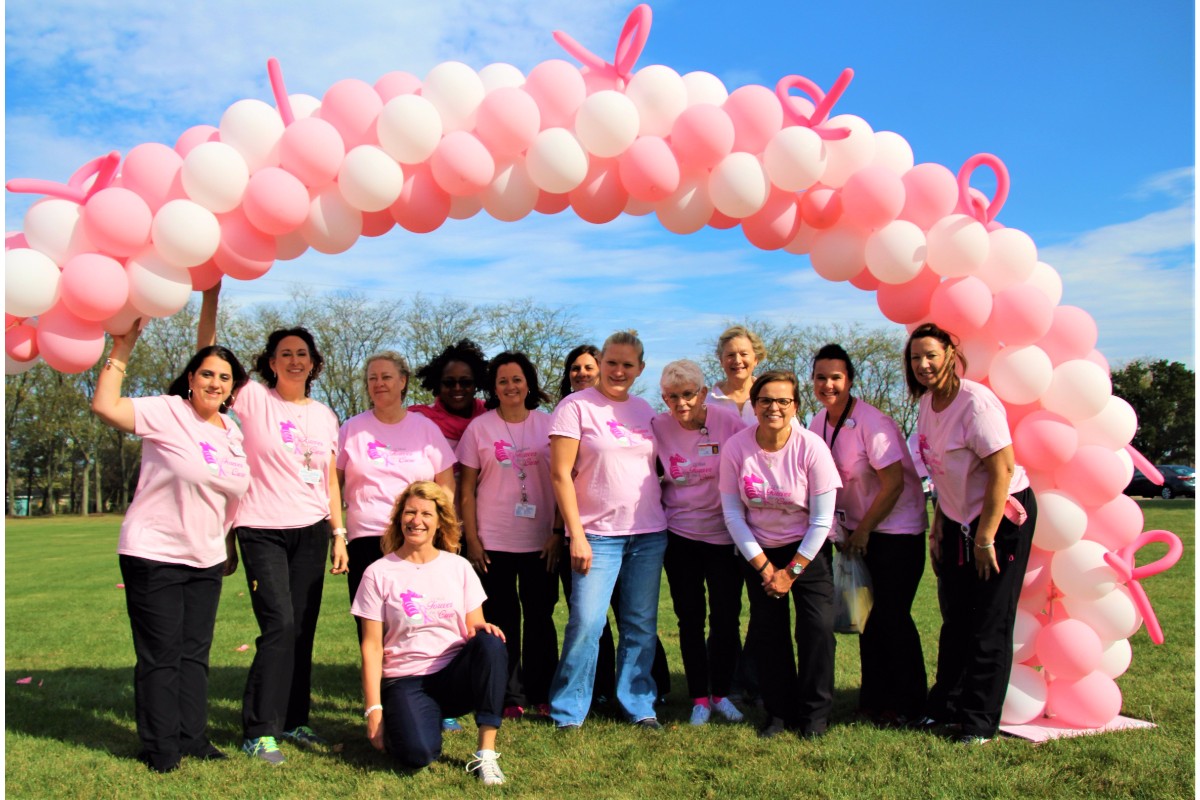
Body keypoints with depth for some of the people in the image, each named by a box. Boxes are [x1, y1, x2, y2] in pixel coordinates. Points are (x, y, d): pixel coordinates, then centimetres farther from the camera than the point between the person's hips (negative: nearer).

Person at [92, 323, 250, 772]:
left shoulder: (232, 432, 9)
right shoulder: (167, 413, -11)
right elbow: (105, 405, -26)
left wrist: (230, 548, 19)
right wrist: (122, 349, -24)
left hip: (206, 561, 6)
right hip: (153, 555, -6)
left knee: (195, 653, 13)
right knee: (160, 655, 2)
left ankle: (193, 739, 25)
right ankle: (160, 749, 16)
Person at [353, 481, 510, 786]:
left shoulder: (459, 567, 6)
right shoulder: (378, 574, 0)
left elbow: (475, 626, 7)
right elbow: (372, 647, -2)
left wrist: (481, 630, -18)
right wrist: (374, 710, -8)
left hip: (456, 674, 2)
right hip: (406, 681, -2)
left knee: (489, 643, -31)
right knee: (417, 753, -30)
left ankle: (486, 752, -21)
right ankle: (404, 721, 8)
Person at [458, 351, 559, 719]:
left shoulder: (548, 425, 4)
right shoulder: (479, 427, 1)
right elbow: (467, 488, 2)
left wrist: (558, 533, -2)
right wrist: (471, 539, -4)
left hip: (541, 541, 1)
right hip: (493, 543, -1)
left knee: (540, 617, 7)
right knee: (502, 620, 5)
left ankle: (542, 693, 19)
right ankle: (510, 697, 16)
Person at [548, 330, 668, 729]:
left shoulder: (645, 410, 11)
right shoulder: (576, 406, -5)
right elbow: (561, 474, -9)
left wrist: (660, 515, 9)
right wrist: (576, 535, -13)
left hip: (650, 533, 5)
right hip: (598, 534, -5)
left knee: (641, 625, 9)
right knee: (586, 623, -8)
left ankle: (639, 705, 23)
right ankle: (567, 712, 9)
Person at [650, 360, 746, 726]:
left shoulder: (728, 421, -10)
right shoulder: (658, 427, -6)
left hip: (724, 534, -1)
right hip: (680, 536, 1)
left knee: (726, 618, 4)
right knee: (690, 619, 8)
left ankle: (720, 693, 23)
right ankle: (698, 698, 21)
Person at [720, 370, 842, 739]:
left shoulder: (811, 447, -19)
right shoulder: (736, 447, -15)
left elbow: (822, 520, -14)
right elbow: (732, 514, -9)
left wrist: (792, 572, -12)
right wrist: (763, 566, -9)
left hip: (808, 549, -1)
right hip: (758, 551, 2)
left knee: (817, 626, -10)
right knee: (767, 630, 2)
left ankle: (814, 714, 8)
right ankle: (779, 712, 19)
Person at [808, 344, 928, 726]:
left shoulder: (871, 422, -21)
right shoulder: (818, 423, 0)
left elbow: (894, 482, -21)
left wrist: (863, 530, -15)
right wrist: (845, 528, 2)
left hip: (895, 527, -7)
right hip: (857, 529, 7)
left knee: (891, 615, -5)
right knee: (867, 615, 11)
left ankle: (906, 705, 10)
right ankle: (874, 698, 23)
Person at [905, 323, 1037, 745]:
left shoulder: (975, 401, -21)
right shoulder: (927, 403, 3)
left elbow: (1002, 470, -24)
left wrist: (985, 539, -21)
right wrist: (939, 525, 10)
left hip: (1003, 516, -7)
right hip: (958, 519, 8)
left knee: (989, 624, 1)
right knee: (954, 616, 13)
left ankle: (979, 722, 12)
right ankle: (946, 707, 25)